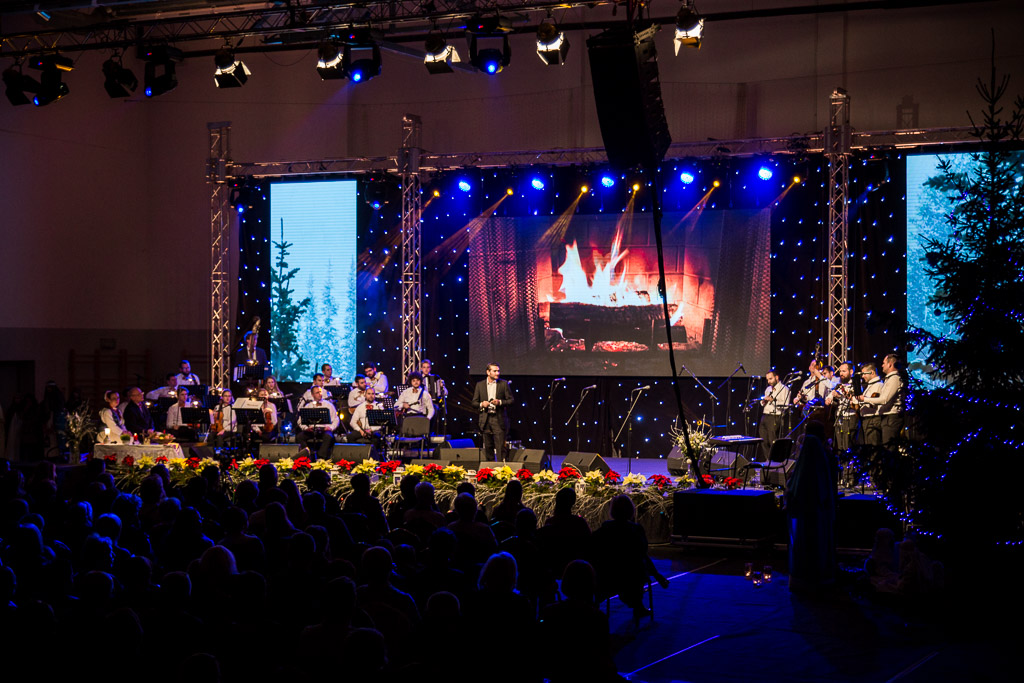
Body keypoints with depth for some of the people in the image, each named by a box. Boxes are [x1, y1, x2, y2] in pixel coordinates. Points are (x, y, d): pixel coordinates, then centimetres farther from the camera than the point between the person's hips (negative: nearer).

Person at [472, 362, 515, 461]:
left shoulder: (504, 384, 4)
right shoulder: (480, 384, 9)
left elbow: (511, 400, 3)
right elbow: (474, 401, 11)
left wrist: (500, 402, -13)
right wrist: (481, 404, -10)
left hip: (499, 419, -2)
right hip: (485, 419, 2)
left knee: (500, 447, -8)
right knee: (488, 447, 7)